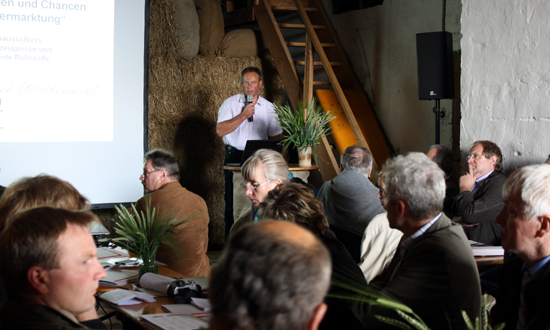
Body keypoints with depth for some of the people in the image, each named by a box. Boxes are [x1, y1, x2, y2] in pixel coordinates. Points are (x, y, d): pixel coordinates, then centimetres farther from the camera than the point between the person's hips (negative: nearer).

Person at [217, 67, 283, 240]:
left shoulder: (268, 107, 9)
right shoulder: (231, 103, 1)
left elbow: (274, 136, 13)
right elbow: (220, 130, -12)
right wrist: (243, 115, -14)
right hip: (235, 156, -2)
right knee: (233, 201, -2)